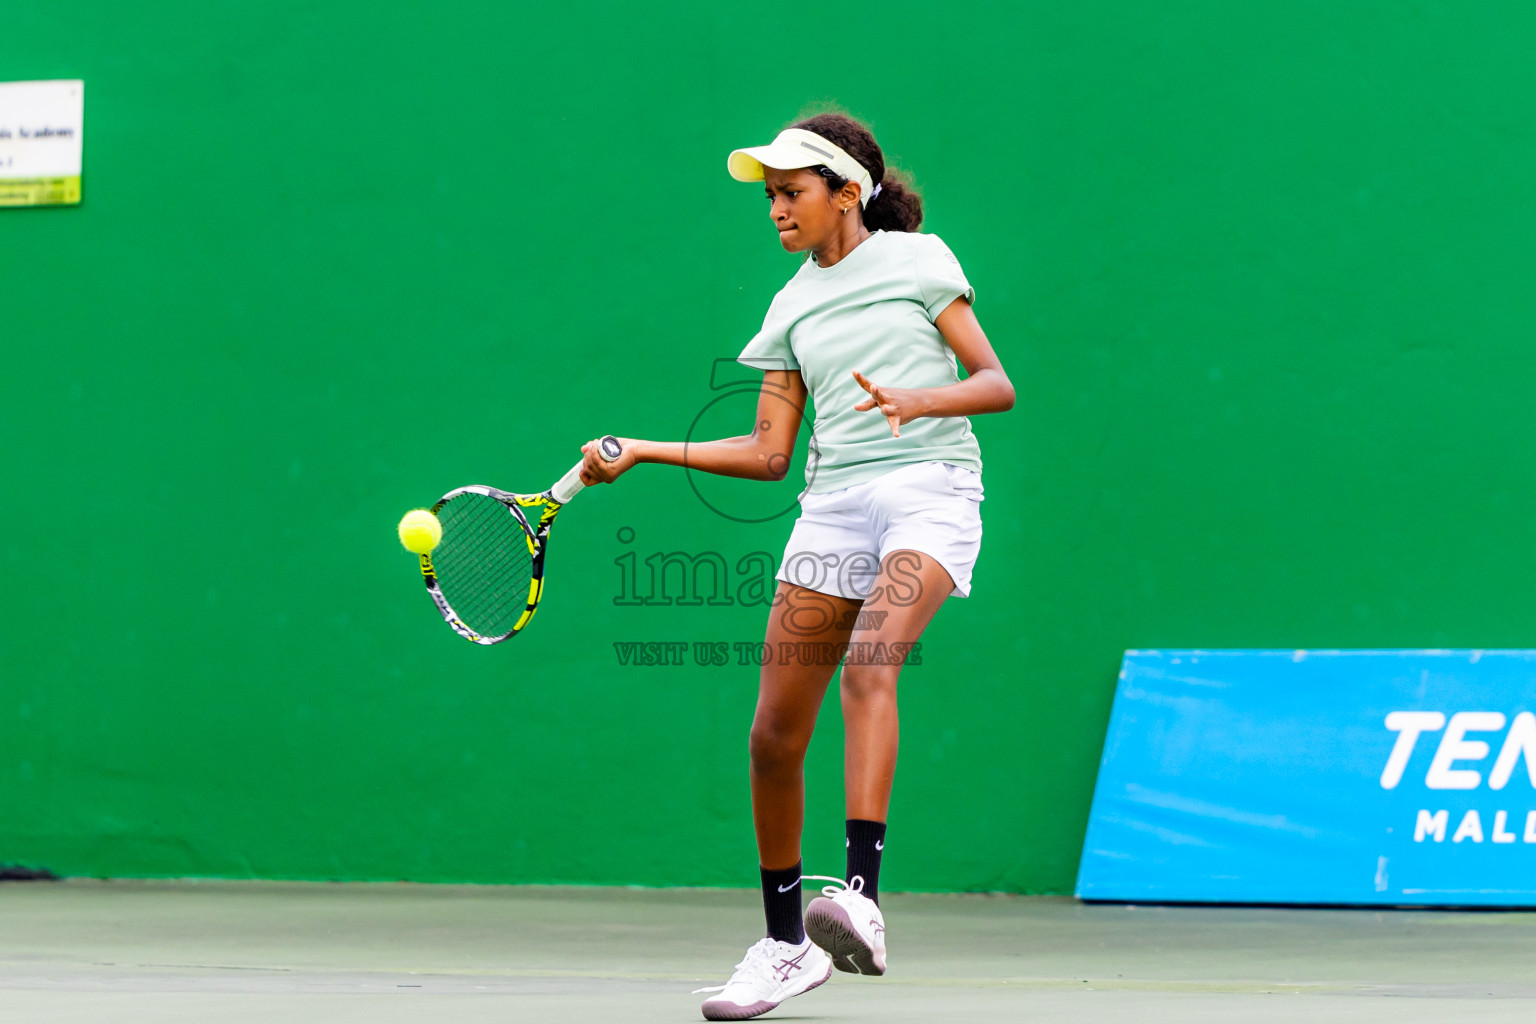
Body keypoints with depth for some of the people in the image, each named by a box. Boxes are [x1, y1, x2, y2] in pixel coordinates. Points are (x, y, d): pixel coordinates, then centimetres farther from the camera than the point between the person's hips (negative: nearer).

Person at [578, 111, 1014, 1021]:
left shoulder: (917, 259, 6)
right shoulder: (793, 306, 18)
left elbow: (997, 384, 2)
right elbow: (769, 452, 16)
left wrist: (916, 400, -17)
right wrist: (644, 450, 9)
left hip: (929, 490, -5)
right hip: (834, 508, 5)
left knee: (868, 665, -31)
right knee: (775, 733, -2)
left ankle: (863, 898, -40)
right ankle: (786, 943, 14)